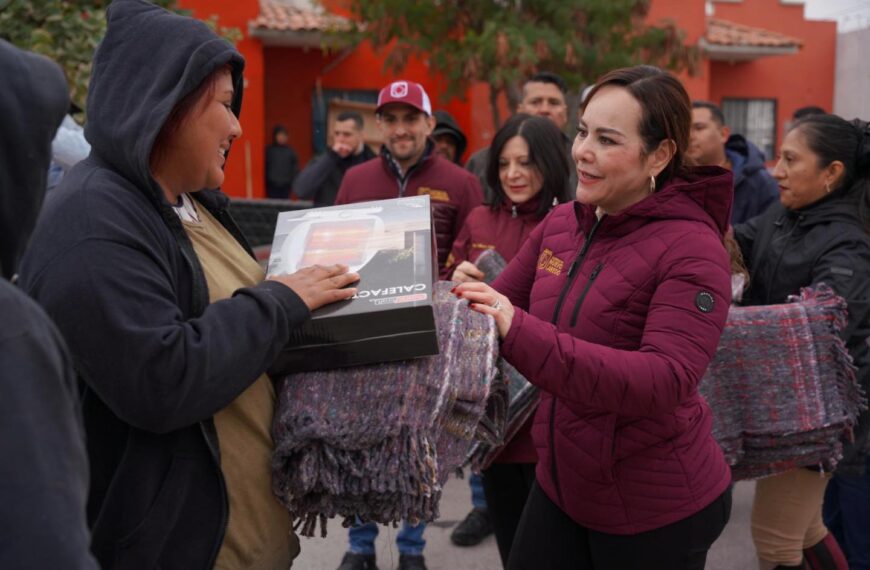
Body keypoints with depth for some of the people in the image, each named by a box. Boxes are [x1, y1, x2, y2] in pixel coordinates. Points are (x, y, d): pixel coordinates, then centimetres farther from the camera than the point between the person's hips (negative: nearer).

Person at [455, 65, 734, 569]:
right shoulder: (560, 224, 1)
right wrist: (460, 298, -12)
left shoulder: (691, 248, -19)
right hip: (562, 484, 6)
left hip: (658, 508, -6)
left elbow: (666, 381, -31)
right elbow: (500, 310, 11)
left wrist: (521, 336, -40)